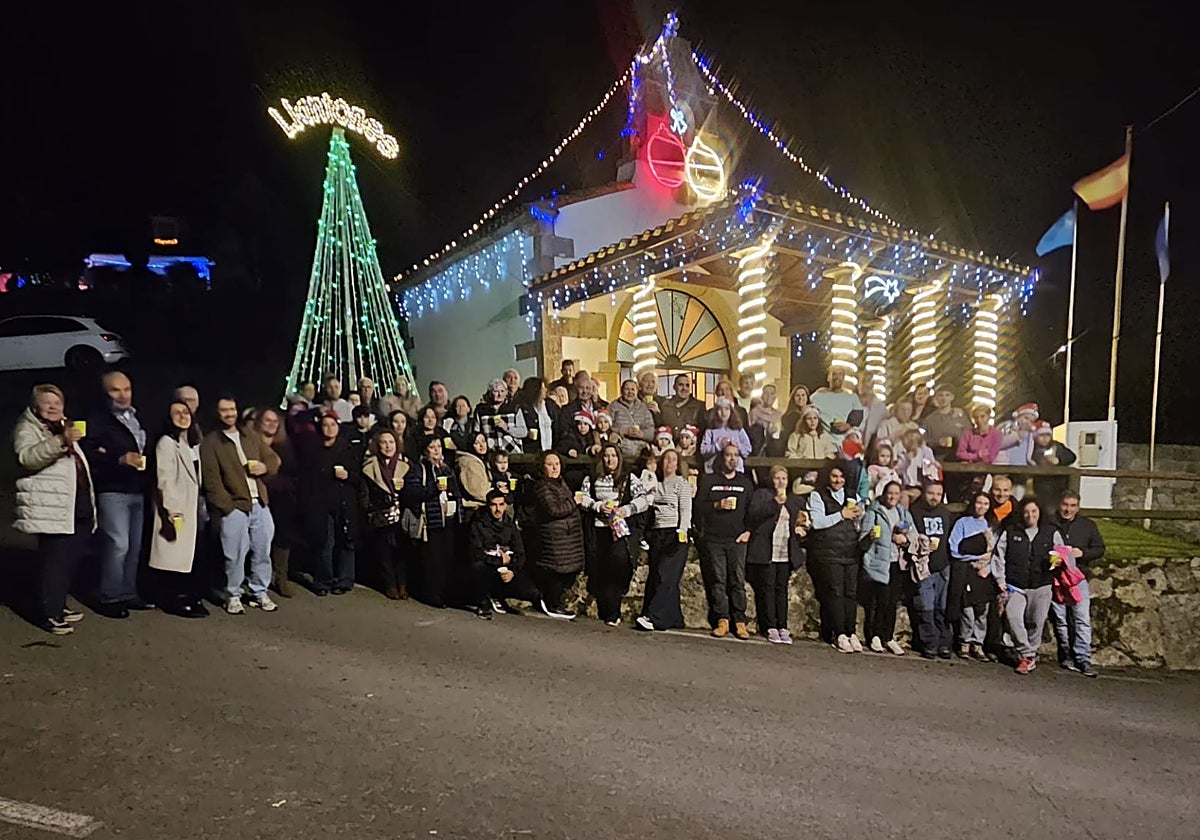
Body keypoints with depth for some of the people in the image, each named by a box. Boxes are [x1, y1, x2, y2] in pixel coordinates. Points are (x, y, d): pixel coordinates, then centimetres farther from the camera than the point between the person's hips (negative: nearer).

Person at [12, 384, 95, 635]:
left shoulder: (64, 427, 22)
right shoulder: (27, 428, -3)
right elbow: (27, 457, -25)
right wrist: (61, 441, -37)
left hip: (78, 506, 8)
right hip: (52, 509, -8)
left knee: (72, 558, 12)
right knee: (55, 561, -8)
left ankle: (59, 605, 24)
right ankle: (50, 614, -2)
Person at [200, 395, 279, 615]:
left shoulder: (252, 438, 16)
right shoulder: (210, 442, -2)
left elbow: (274, 458, 21)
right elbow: (211, 479, -9)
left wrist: (266, 467, -3)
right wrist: (226, 506, -15)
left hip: (260, 505, 5)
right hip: (234, 507, -5)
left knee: (262, 553, 9)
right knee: (235, 555, -2)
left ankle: (259, 593, 22)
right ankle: (233, 596, 14)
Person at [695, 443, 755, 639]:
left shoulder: (745, 482, 15)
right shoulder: (709, 480, 10)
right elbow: (698, 505, 4)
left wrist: (749, 531, 0)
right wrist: (717, 505, -11)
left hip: (737, 539, 1)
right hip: (713, 539, -1)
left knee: (738, 581, -3)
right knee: (717, 581, -3)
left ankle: (739, 621, -1)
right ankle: (722, 620, -1)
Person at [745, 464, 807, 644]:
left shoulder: (796, 501, 18)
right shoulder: (761, 494, 5)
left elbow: (802, 523, 27)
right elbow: (752, 515, -10)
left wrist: (801, 527, 3)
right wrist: (776, 502, -14)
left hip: (786, 553, 4)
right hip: (765, 551, -4)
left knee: (782, 589, 3)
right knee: (767, 588, -4)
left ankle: (782, 627, 5)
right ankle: (770, 627, -1)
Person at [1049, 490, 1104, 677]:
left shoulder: (1088, 526, 8)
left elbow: (1100, 549, 10)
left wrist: (1082, 553, -8)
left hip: (1079, 578, 1)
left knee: (1083, 620, -5)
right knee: (1060, 620, 5)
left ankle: (1083, 659, -1)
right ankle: (1066, 656, 16)